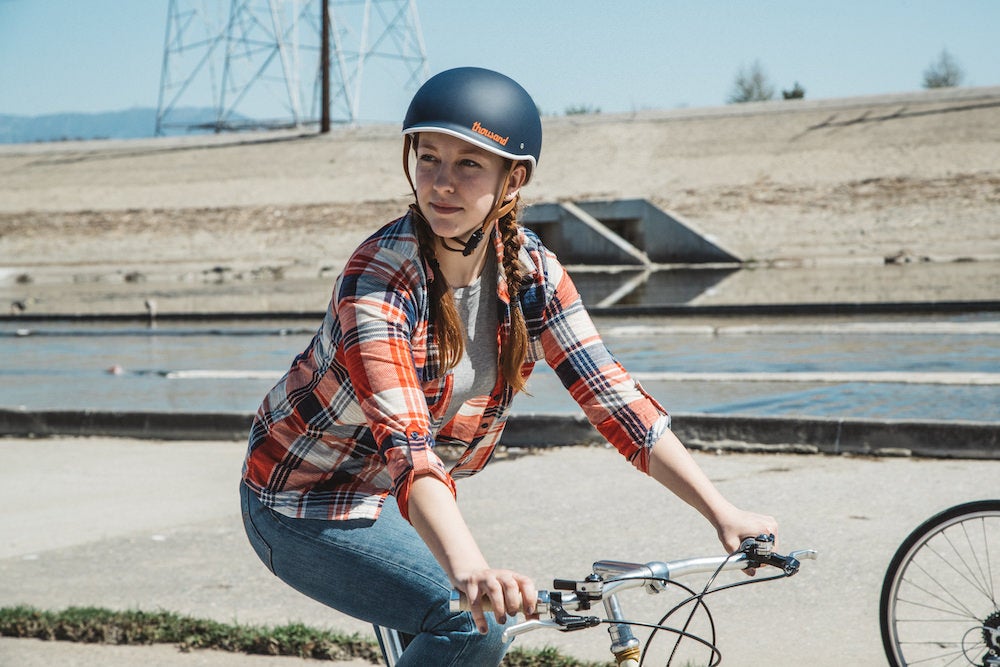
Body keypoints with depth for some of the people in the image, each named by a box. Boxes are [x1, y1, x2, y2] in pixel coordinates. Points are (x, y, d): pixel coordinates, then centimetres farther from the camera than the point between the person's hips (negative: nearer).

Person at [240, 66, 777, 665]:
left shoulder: (530, 271, -11)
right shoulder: (380, 279, -29)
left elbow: (613, 396, -11)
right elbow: (404, 442, -41)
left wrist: (723, 511, -18)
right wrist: (467, 567, -56)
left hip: (387, 500, 7)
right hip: (306, 507, -7)